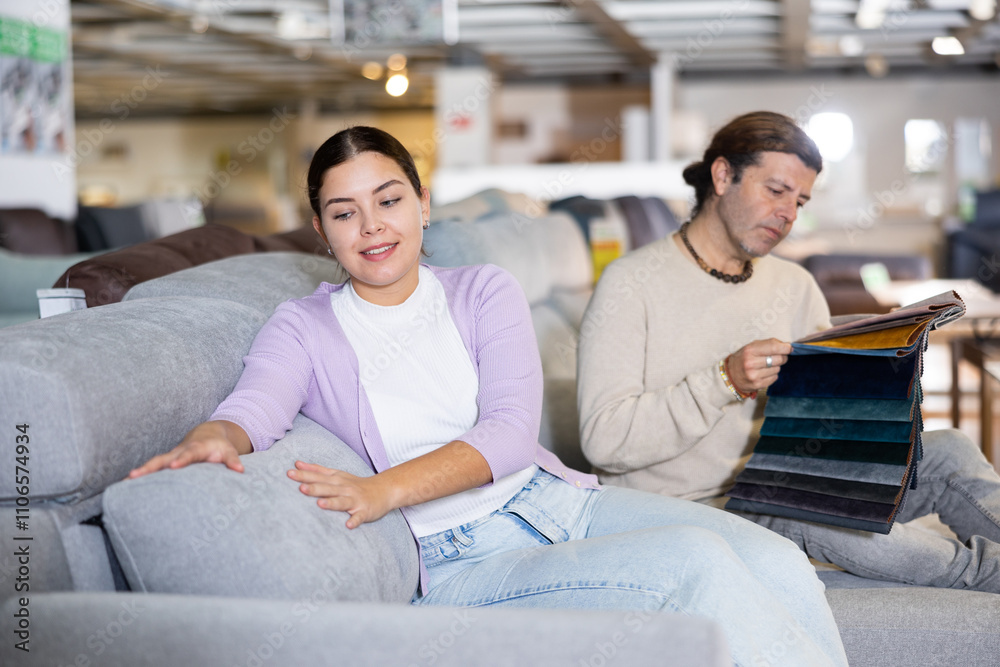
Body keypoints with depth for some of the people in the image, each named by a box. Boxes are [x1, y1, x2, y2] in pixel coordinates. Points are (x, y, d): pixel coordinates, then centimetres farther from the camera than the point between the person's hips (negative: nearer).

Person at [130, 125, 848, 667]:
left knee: (777, 562, -20)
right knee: (697, 562, -27)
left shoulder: (486, 292, 10)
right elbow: (254, 405, -14)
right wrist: (215, 440, -40)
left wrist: (385, 489, -22)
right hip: (459, 558, -3)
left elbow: (512, 431, -5)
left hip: (558, 500, 4)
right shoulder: (303, 329, 7)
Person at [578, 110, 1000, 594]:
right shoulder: (632, 284, -6)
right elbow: (604, 440, -17)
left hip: (779, 492, 6)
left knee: (945, 450, -11)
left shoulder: (795, 287, 14)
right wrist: (724, 383, -26)